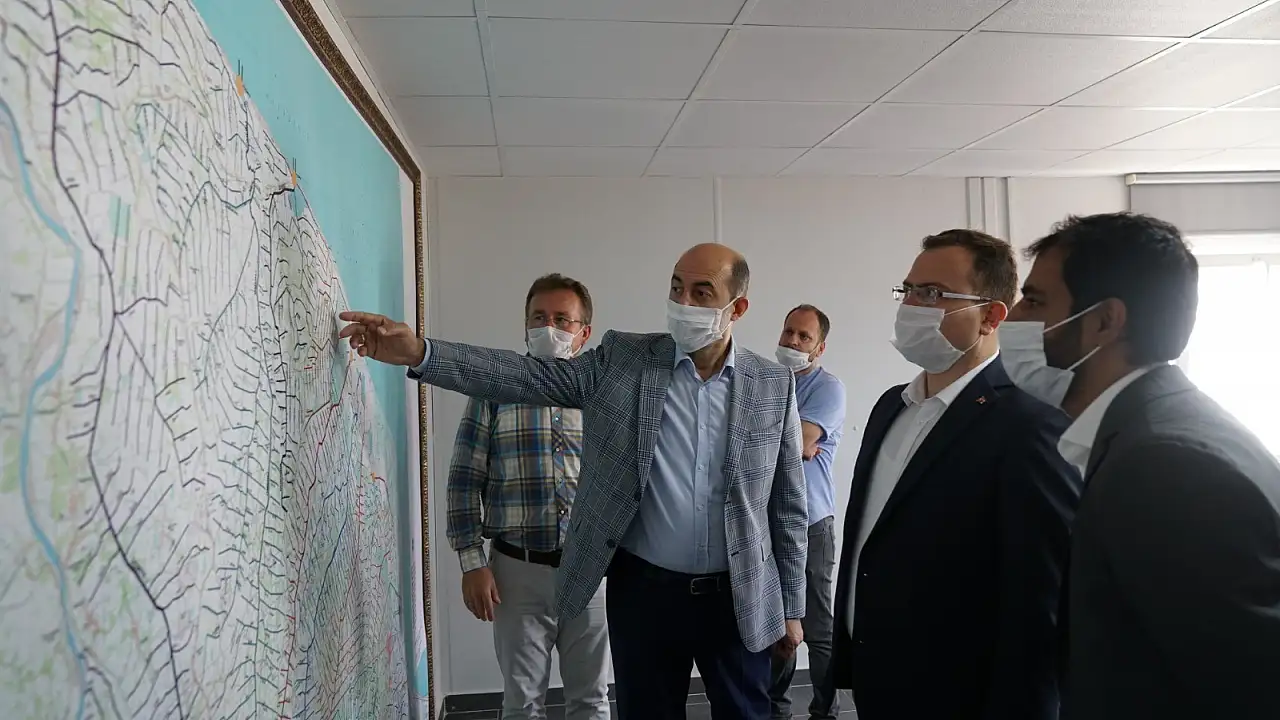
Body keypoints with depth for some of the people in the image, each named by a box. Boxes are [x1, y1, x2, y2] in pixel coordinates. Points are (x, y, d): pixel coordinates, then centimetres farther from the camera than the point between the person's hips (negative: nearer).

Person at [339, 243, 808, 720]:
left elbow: (788, 506, 2)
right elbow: (528, 377, -10)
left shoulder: (774, 386, -2)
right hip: (643, 589, 0)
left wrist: (790, 607, 4)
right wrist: (419, 353, -21)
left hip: (740, 599, 1)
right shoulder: (623, 359, -3)